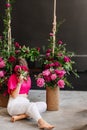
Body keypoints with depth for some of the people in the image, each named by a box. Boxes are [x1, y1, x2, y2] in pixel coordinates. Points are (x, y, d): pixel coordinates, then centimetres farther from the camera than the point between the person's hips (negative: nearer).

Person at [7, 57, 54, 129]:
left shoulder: (28, 78, 12)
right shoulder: (12, 78, -6)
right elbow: (14, 96, -12)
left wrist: (19, 95, 1)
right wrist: (19, 83, -18)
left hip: (25, 102, 7)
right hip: (14, 105, -7)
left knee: (43, 105, -17)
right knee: (31, 105, -34)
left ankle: (19, 116, -30)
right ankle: (41, 122, -57)